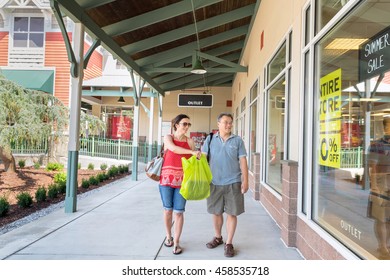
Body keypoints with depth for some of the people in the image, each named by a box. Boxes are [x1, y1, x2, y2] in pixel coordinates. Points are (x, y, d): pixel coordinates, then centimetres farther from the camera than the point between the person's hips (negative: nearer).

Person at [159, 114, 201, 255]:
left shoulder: (190, 141, 5)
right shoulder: (168, 137, 0)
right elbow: (173, 148, -21)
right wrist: (192, 152, -29)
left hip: (182, 180, 0)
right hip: (166, 178, 0)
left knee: (178, 212, 0)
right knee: (168, 210, 12)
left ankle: (176, 242, 14)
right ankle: (168, 236, 33)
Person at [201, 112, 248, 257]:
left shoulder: (237, 140, 3)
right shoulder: (210, 139, 5)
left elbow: (243, 161, 1)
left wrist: (245, 181, -4)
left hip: (233, 183, -1)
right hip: (214, 183, 1)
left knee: (232, 213, 3)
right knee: (216, 212, 13)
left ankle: (229, 243, 18)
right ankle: (217, 237, 35)